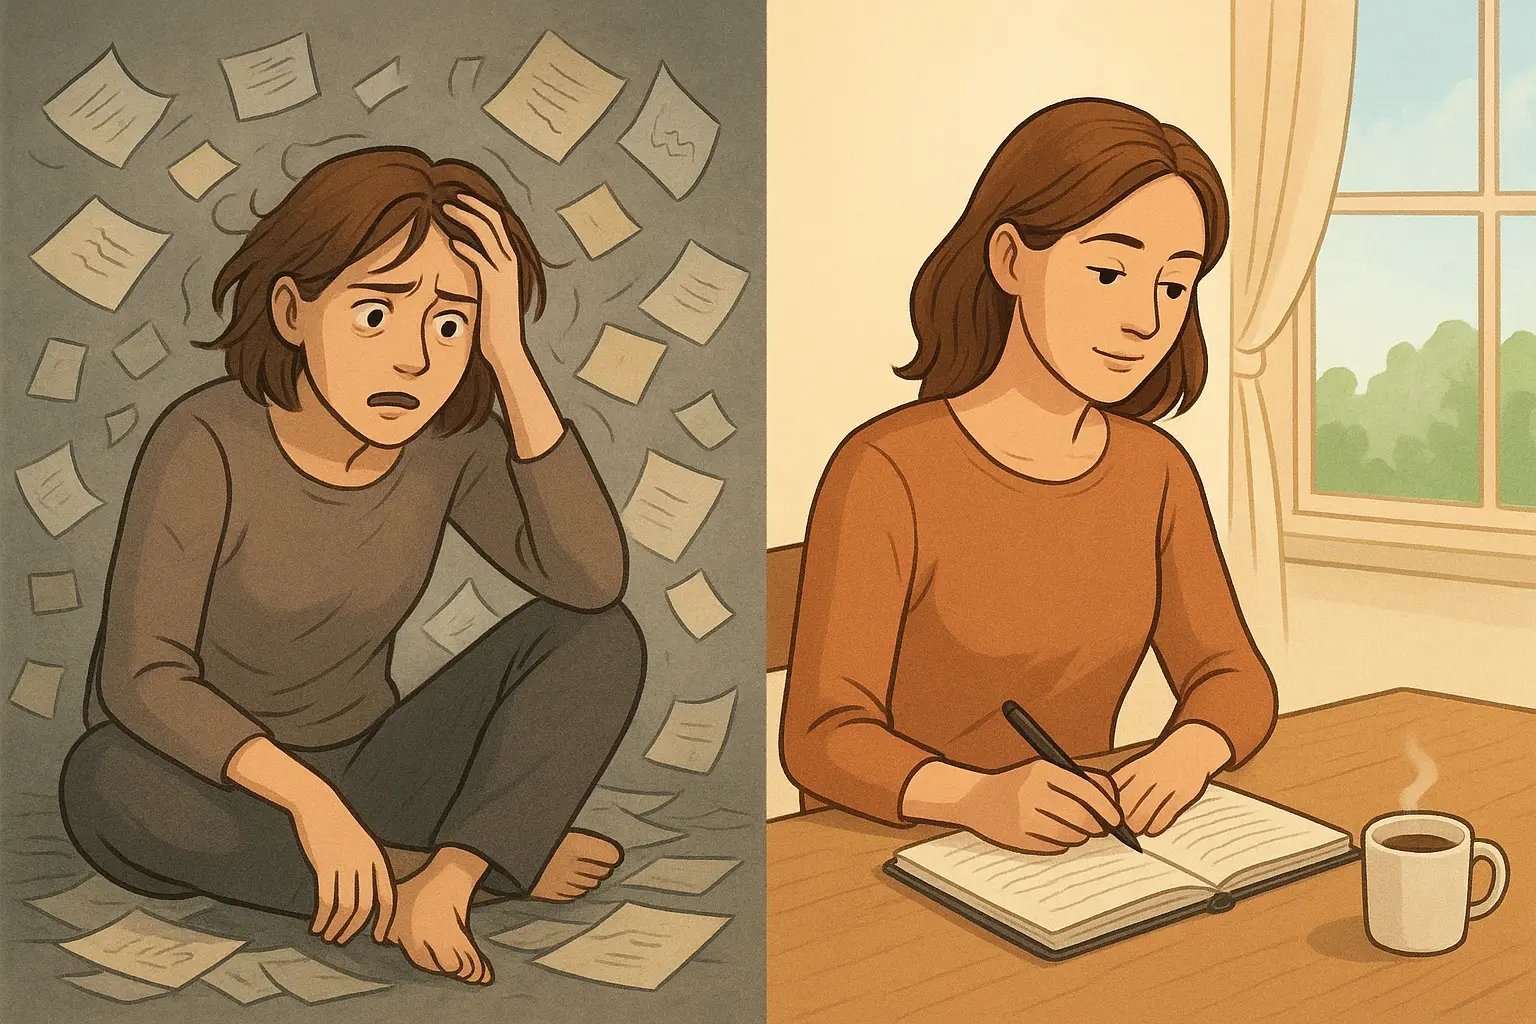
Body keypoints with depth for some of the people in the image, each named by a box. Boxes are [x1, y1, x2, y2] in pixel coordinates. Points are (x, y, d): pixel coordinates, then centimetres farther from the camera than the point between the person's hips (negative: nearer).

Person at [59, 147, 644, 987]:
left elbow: (590, 582, -26)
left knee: (600, 637, -15)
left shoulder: (450, 437, -12)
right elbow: (141, 679, -27)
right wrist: (307, 797, -40)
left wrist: (512, 359, -31)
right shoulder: (207, 444, -24)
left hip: (360, 780, 3)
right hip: (210, 800, -2)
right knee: (110, 783, -39)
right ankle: (505, 857, -24)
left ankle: (442, 881, -31)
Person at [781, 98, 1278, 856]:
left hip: (1079, 859, 4)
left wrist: (1187, 752, -16)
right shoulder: (885, 472, -15)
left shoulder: (1156, 471, 3)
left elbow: (1234, 680, 6)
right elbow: (825, 737, -17)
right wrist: (978, 798, -36)